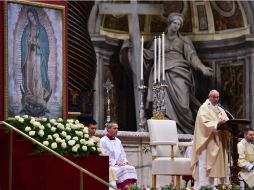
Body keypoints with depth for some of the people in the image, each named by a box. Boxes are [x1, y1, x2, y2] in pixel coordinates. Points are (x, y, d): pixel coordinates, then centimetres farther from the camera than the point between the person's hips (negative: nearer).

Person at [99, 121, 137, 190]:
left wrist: (125, 161, 0)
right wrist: (115, 163, -17)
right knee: (123, 169, -31)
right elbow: (104, 156, -10)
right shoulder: (103, 141, -2)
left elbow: (122, 154, 21)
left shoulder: (118, 141, 20)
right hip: (109, 166, -7)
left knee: (131, 168, -20)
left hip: (120, 164, 7)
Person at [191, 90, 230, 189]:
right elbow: (204, 123, -16)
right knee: (206, 165, -11)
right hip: (208, 142, -7)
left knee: (219, 165, 2)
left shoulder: (221, 111, 20)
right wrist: (217, 124, -29)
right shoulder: (203, 109, -1)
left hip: (219, 143, 7)